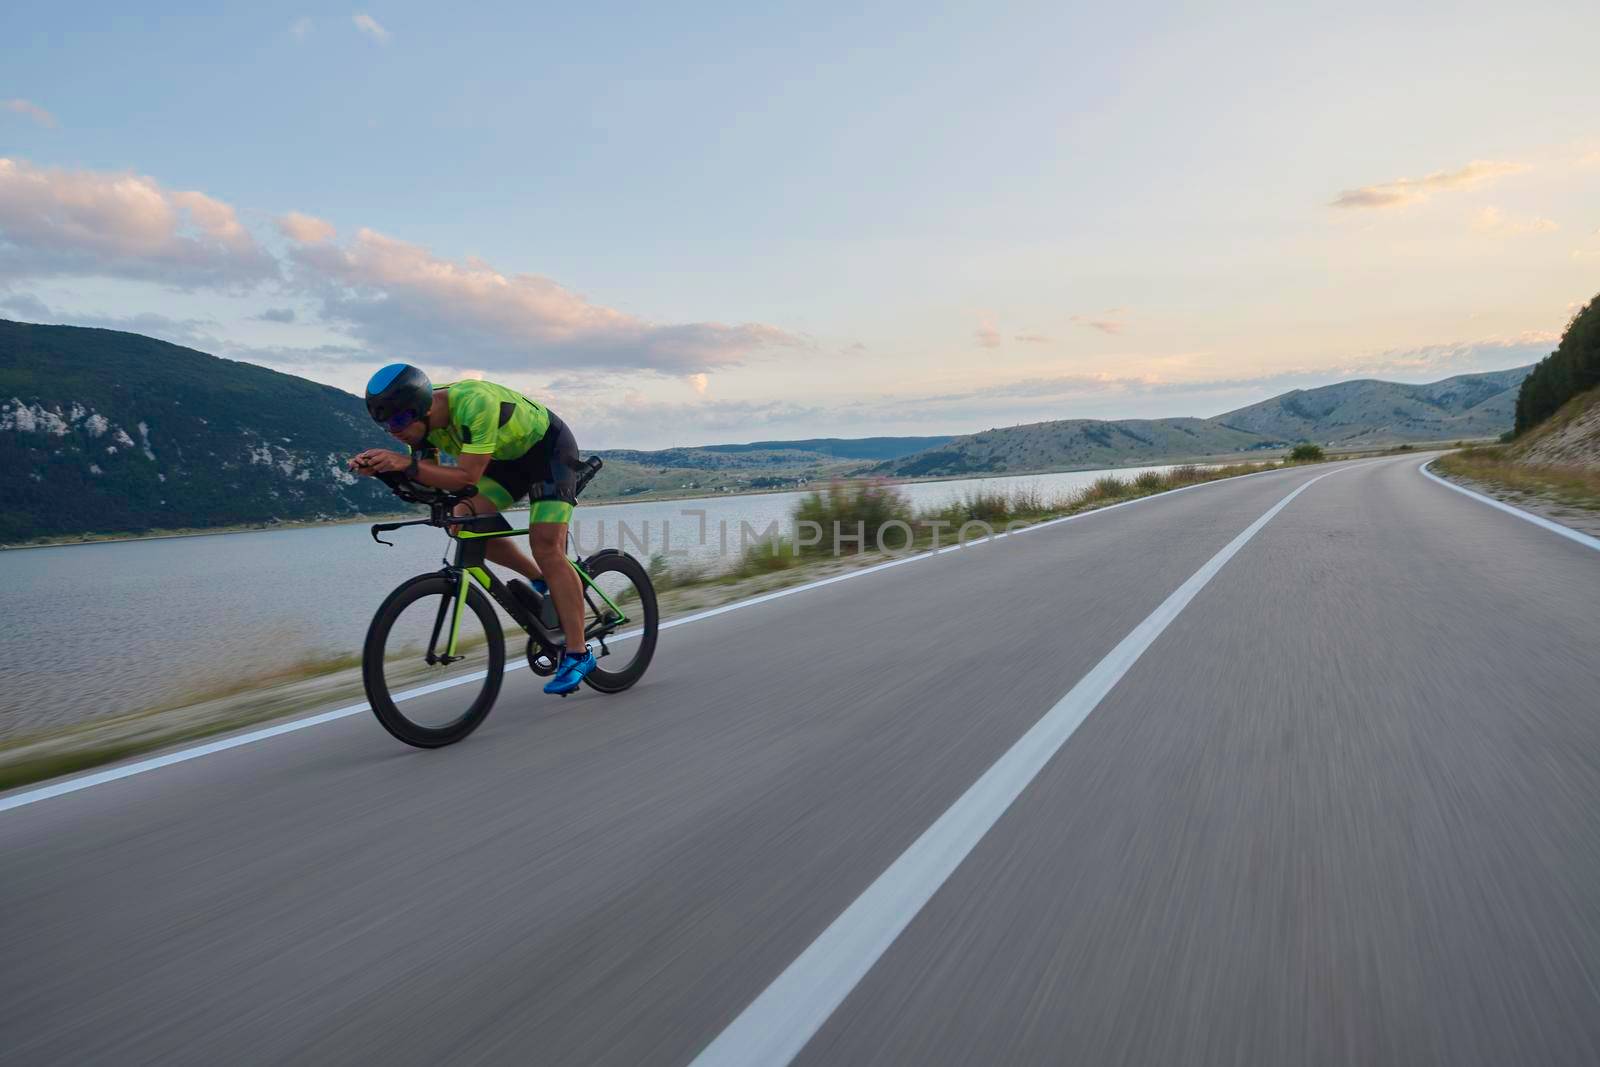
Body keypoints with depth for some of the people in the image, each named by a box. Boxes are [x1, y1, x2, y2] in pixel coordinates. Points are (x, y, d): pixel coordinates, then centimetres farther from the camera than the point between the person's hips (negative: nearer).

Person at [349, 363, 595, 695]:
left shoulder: (476, 404, -37)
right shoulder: (423, 417, -14)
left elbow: (468, 476, -39)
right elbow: (427, 479, -10)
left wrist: (408, 464, -49)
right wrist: (380, 468, -26)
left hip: (549, 448, -8)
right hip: (508, 456, 8)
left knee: (546, 547, -18)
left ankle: (578, 653, -12)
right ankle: (541, 581, 7)